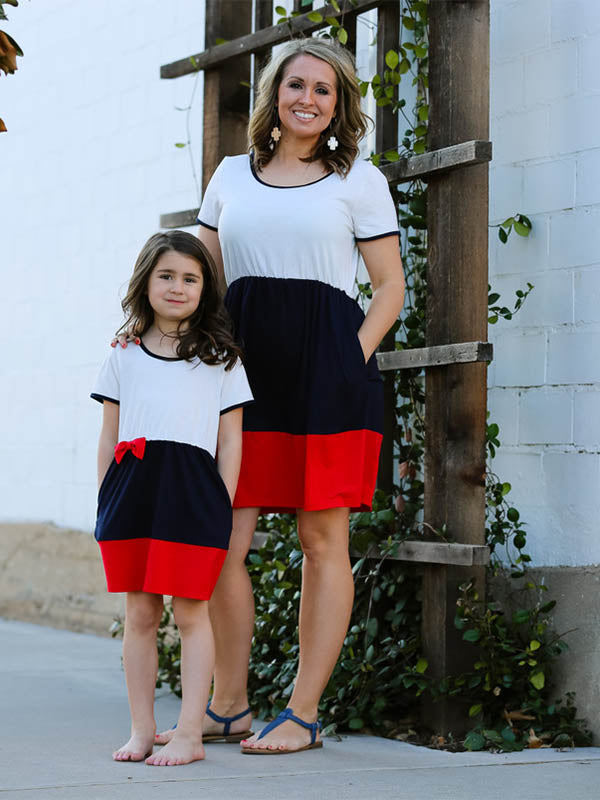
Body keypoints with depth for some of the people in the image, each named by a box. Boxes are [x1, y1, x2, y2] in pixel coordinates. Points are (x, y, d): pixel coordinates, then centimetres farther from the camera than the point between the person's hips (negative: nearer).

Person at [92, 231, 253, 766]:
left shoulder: (220, 358, 8)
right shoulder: (124, 357, 12)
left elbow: (230, 440, 6)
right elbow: (110, 436, 14)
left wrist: (223, 507, -1)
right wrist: (105, 500, 8)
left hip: (193, 489, -2)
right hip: (133, 484, 2)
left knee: (191, 611, -3)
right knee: (139, 612, 5)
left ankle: (190, 734, 1)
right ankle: (142, 729, 13)